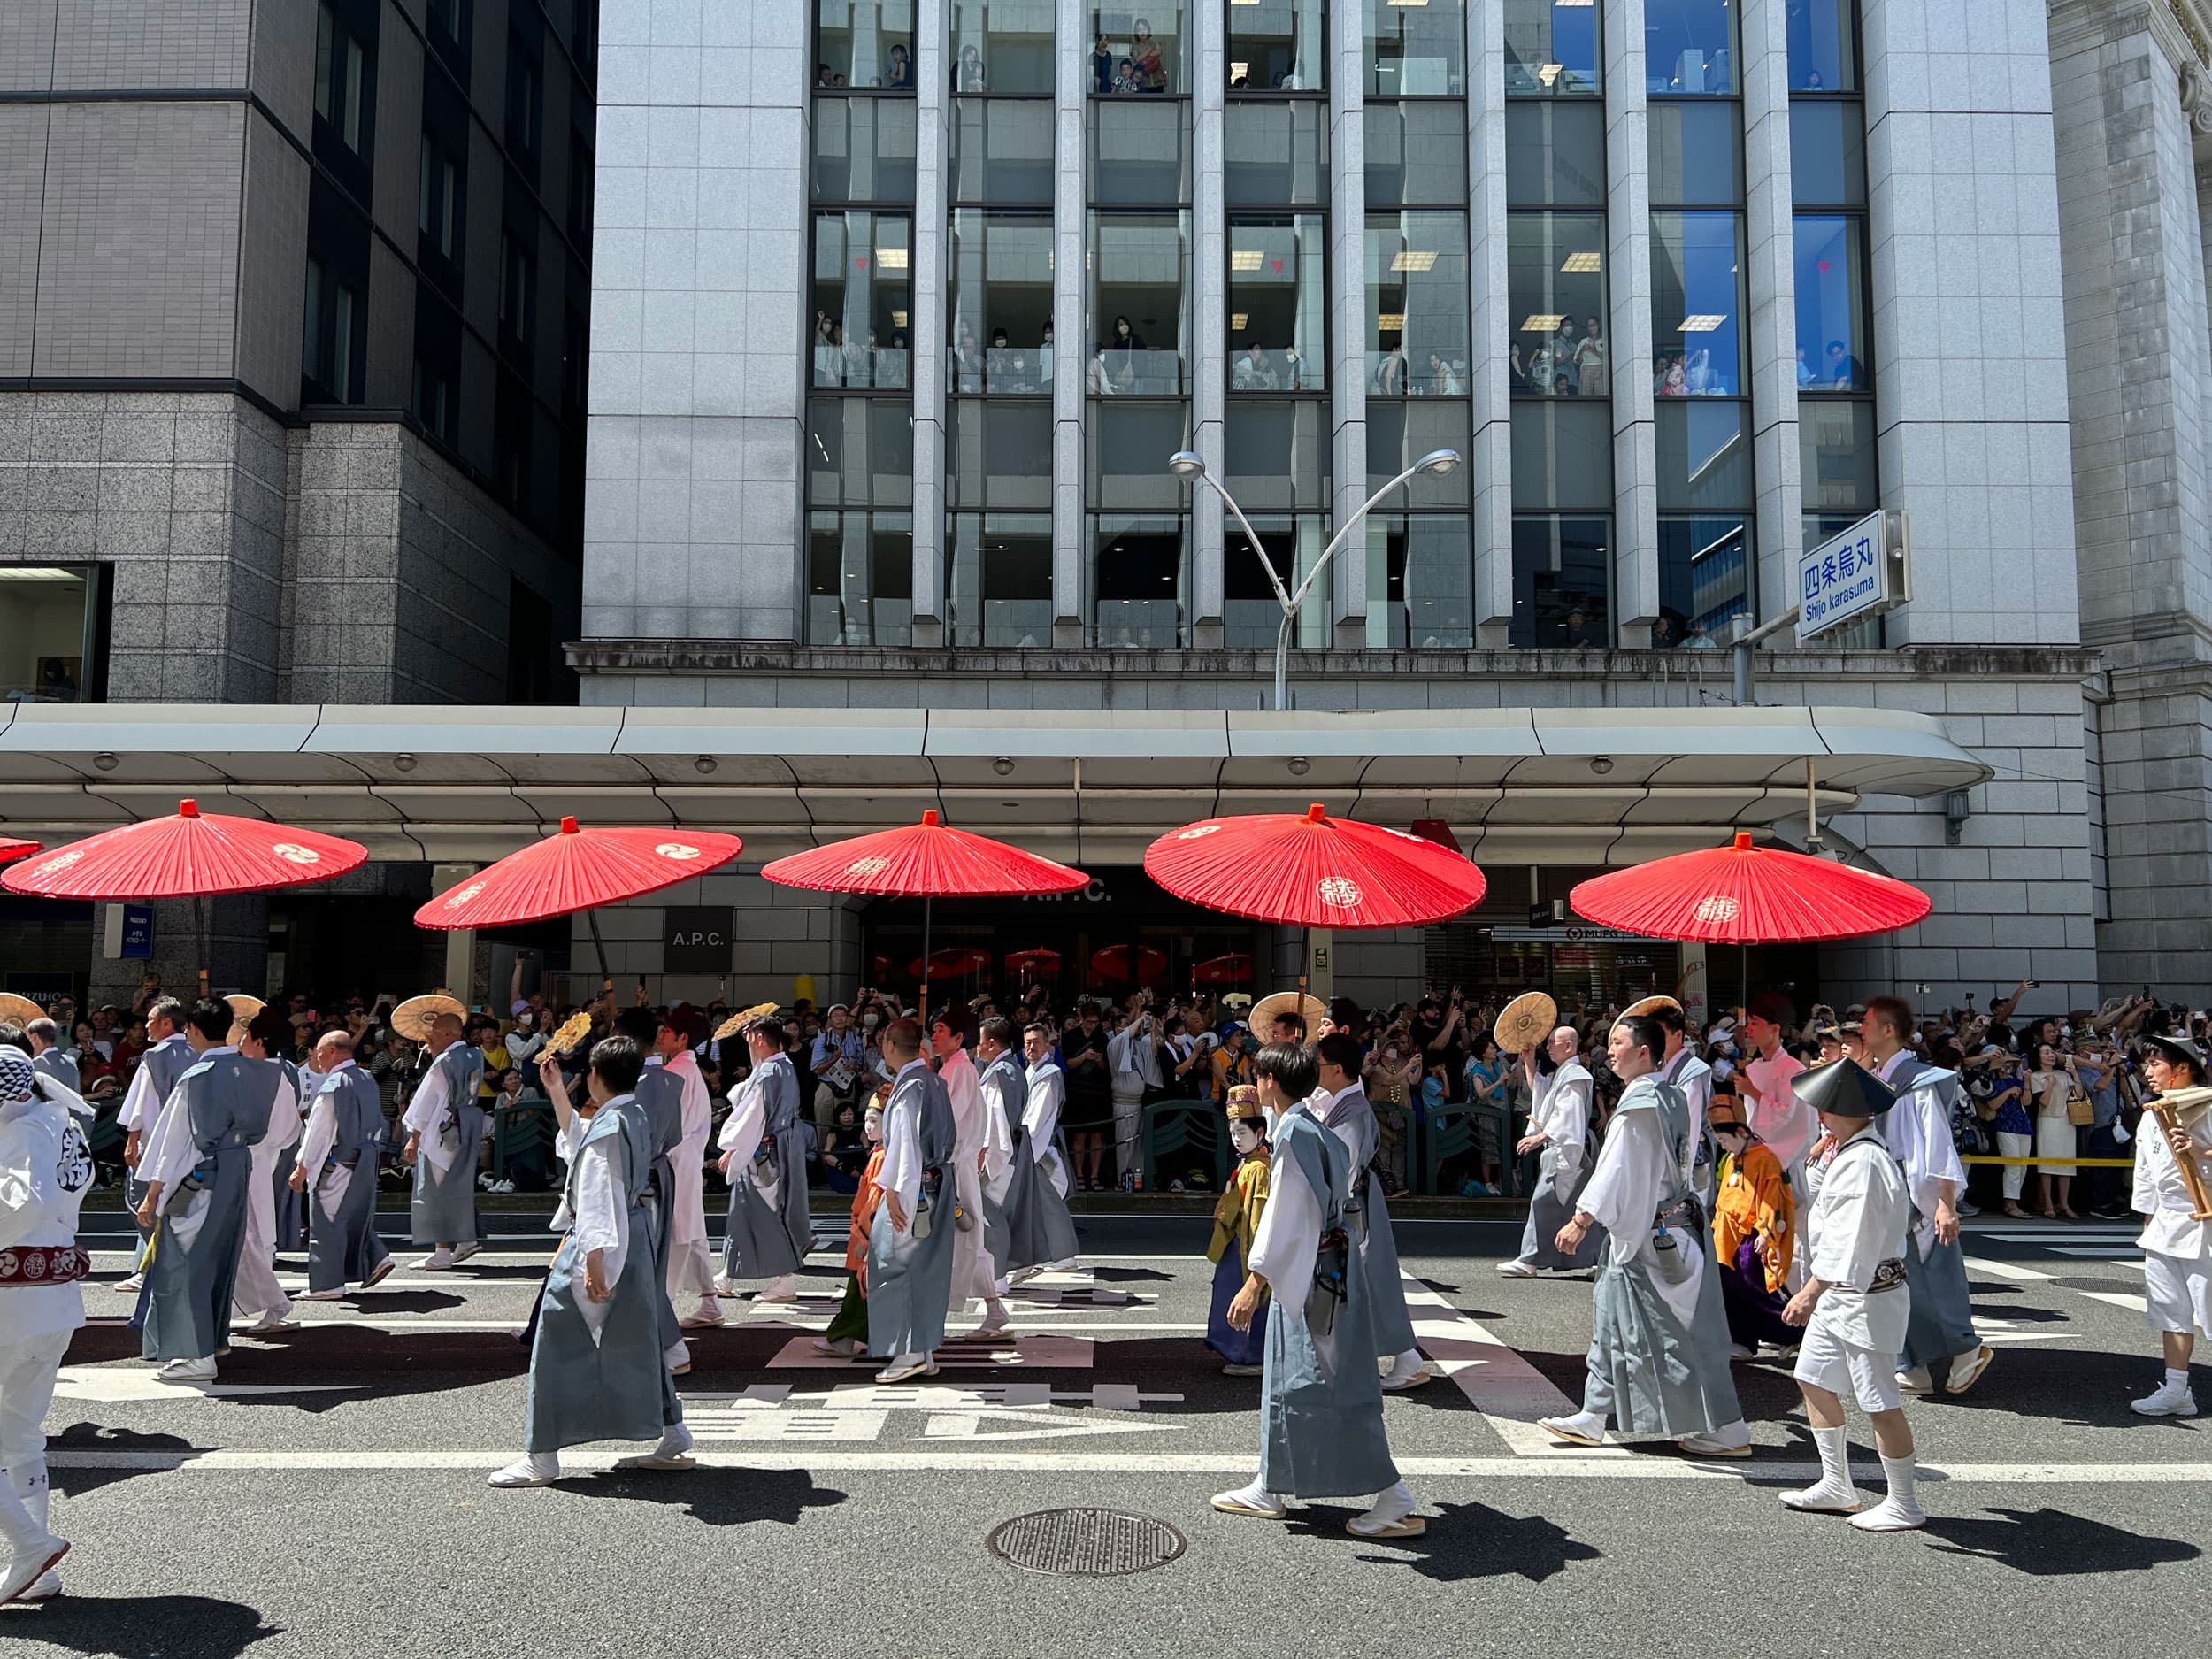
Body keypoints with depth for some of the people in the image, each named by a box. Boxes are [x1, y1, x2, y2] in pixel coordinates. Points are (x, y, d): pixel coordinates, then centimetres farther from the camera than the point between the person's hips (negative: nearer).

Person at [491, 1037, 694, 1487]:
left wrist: (594, 1260, -26)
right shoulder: (634, 1118, 9)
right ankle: (673, 1441, 20)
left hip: (601, 1244, -9)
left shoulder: (607, 1127, -19)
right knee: (637, 1341, 15)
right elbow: (576, 1143, 27)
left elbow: (597, 1199, -24)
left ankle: (541, 1457, 8)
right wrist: (556, 1093, 24)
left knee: (559, 1347, 1)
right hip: (633, 1241, 10)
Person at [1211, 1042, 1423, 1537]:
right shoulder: (1317, 1129, 12)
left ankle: (1396, 1504, 0)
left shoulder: (1292, 1133, -17)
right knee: (1287, 1379, 17)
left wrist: (1254, 1281, -23)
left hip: (1313, 1275, -10)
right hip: (1326, 1269, 10)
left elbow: (1283, 1215, -23)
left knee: (1336, 1388, -5)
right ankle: (1270, 1490, 28)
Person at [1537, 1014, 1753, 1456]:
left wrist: (1581, 1221, -20)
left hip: (1648, 1234, -10)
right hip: (1675, 1221, 10)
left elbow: (1616, 1170, -22)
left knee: (1678, 1336, 0)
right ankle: (1593, 1417, 22)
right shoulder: (1672, 1096, 9)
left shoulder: (1639, 1104, -20)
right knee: (1613, 1324, 14)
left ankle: (1726, 1431, 9)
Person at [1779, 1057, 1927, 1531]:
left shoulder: (1863, 1161, -24)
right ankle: (1837, 1486, 29)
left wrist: (1811, 1292, -29)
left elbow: (1847, 1239, -29)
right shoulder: (1843, 1150, 8)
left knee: (1879, 1401, 0)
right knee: (1814, 1380, 17)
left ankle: (1904, 1506, 14)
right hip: (1838, 1292, 11)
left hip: (1867, 1297, -11)